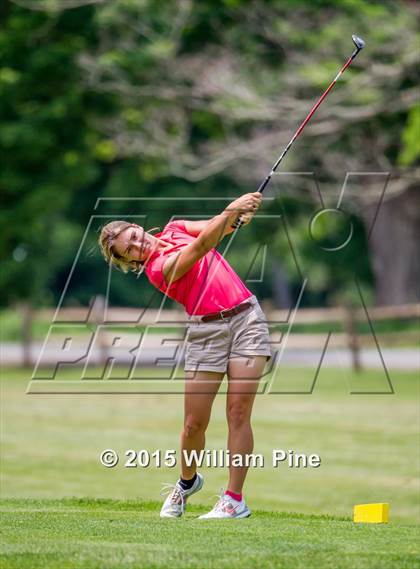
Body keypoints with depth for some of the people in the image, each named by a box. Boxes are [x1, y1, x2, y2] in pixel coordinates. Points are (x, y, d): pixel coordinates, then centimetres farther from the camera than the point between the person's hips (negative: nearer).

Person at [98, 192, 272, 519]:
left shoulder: (174, 229, 12)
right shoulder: (159, 268, -10)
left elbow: (222, 226, 9)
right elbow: (202, 246, -23)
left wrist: (242, 212, -13)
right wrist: (231, 210, -32)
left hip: (246, 317, 3)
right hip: (207, 330, -3)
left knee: (238, 413, -7)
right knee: (195, 423, -2)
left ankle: (235, 499, -5)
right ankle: (187, 481, 28)